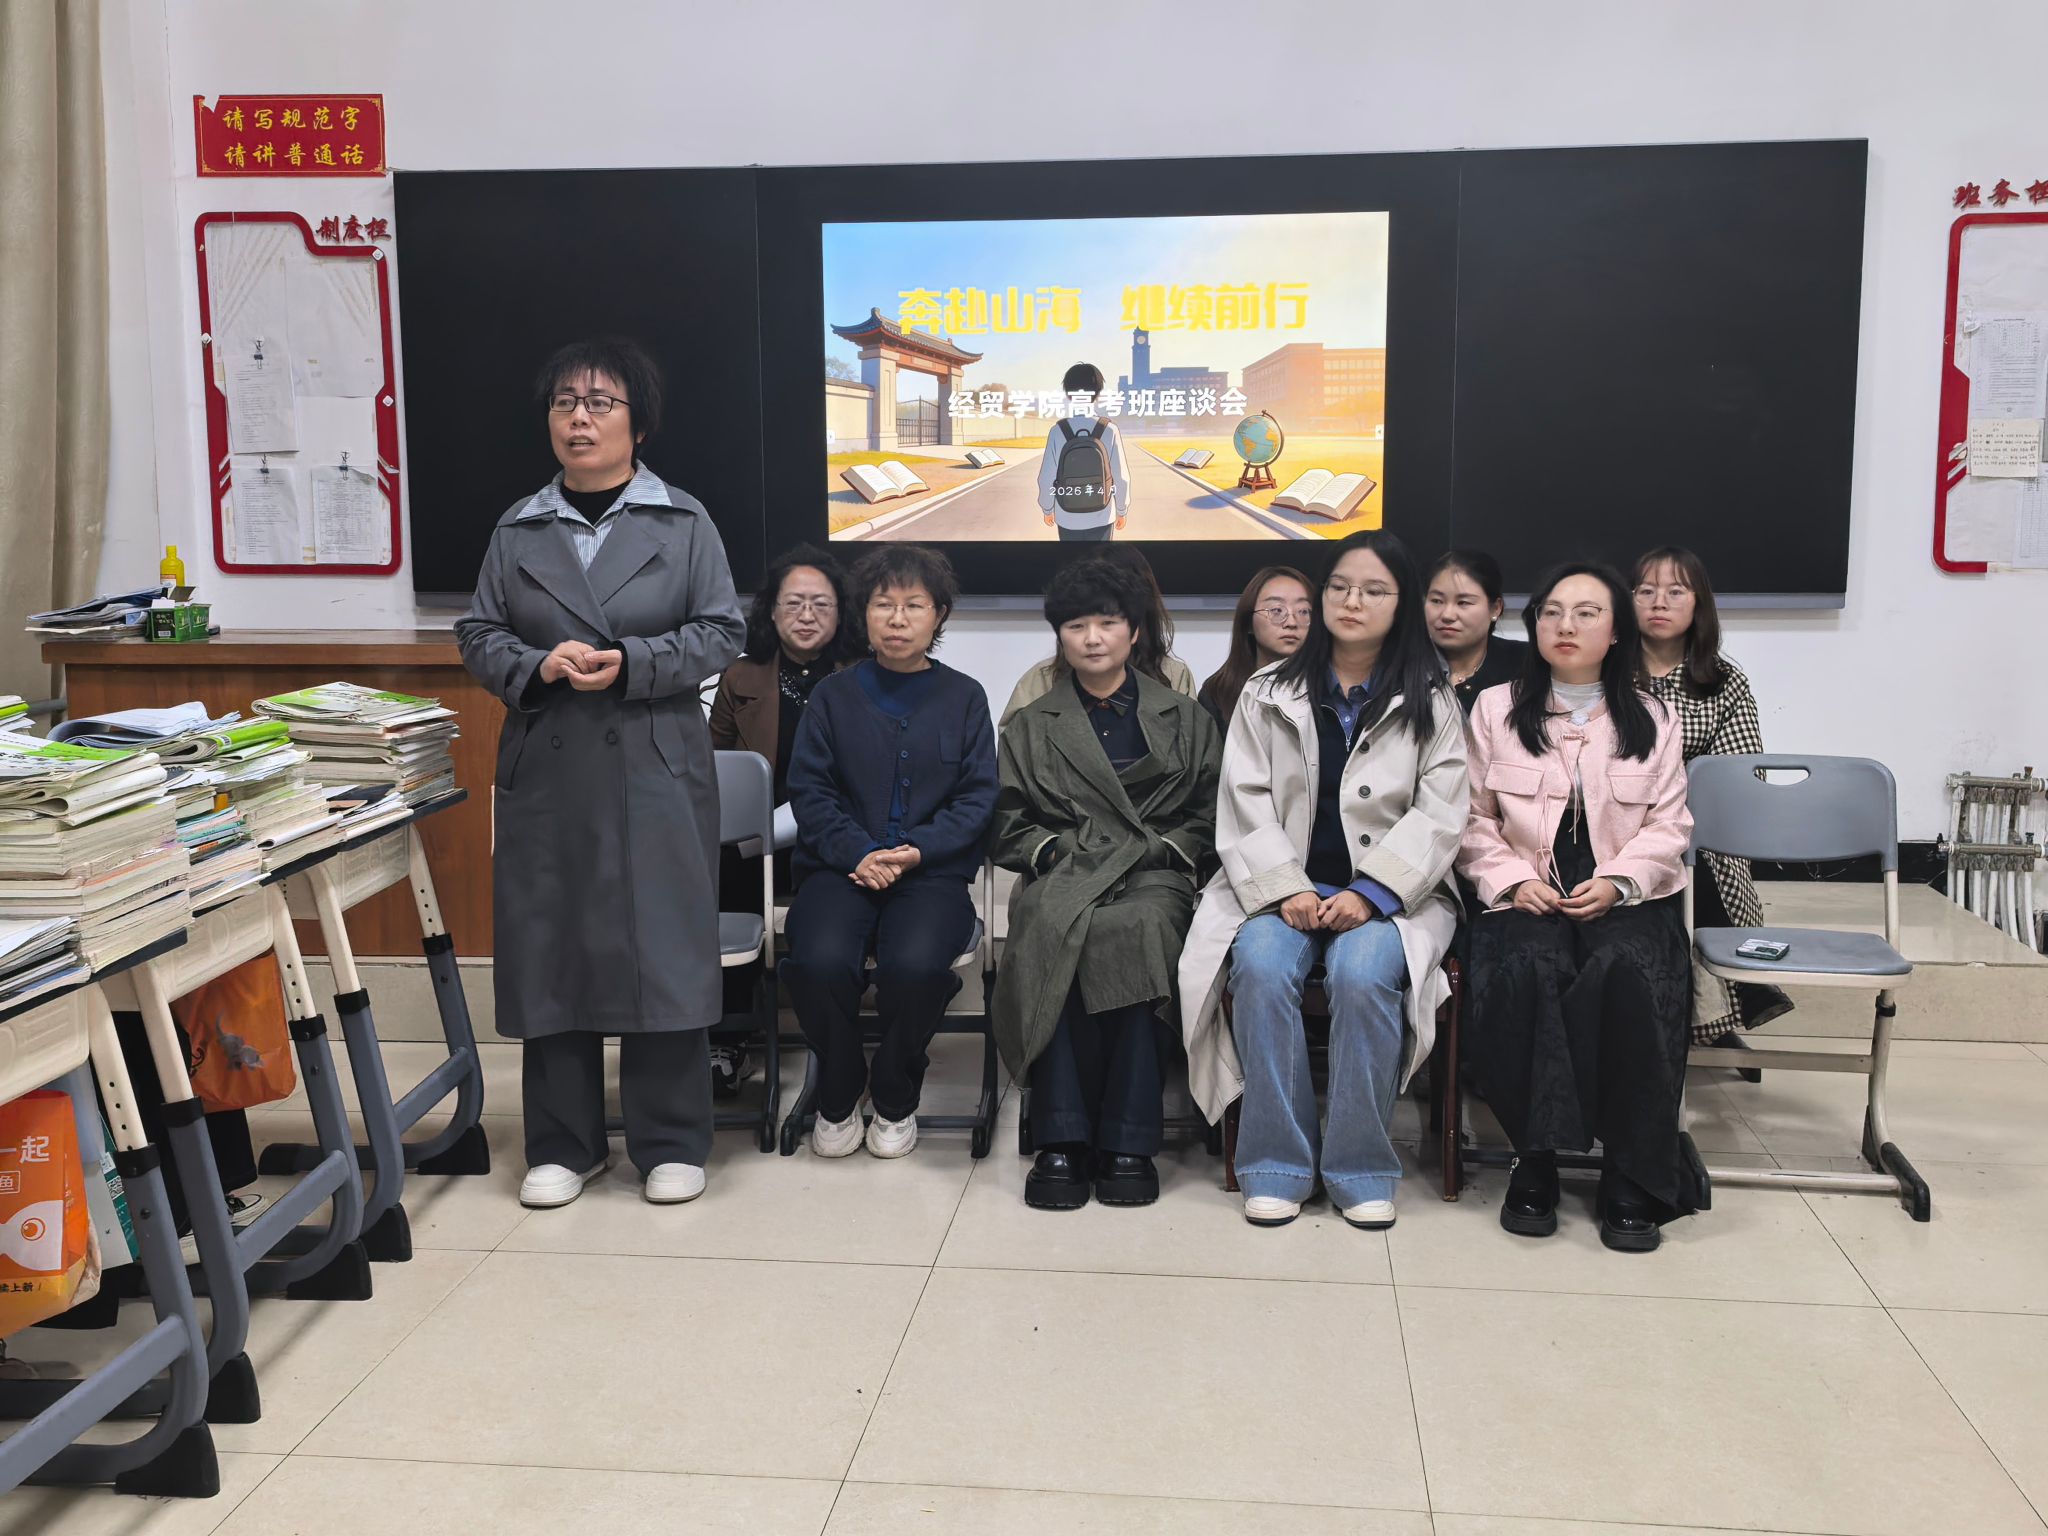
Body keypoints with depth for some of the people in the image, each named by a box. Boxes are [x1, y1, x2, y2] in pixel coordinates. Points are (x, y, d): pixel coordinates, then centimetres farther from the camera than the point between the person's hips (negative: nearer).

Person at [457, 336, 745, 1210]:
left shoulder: (684, 523, 4)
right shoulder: (518, 530, 10)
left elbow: (721, 633, 0)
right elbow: (478, 636, 10)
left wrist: (630, 664, -14)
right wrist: (539, 664, -10)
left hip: (654, 769, -2)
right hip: (545, 772, 2)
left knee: (661, 947, -1)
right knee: (549, 951, 5)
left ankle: (670, 1143, 14)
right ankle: (563, 1144, 19)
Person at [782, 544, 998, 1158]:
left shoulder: (963, 698, 10)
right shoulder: (834, 695, 11)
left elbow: (977, 797, 4)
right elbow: (810, 790, 4)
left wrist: (917, 851, -12)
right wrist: (858, 853, -13)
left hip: (933, 872, -1)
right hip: (841, 867, 1)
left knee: (914, 964, -32)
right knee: (820, 960, -30)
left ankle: (896, 1098, -2)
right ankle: (837, 1097, 0)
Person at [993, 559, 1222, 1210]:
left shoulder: (1185, 720, 20)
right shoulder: (1031, 728, 21)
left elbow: (1209, 814, 13)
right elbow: (1008, 825, 16)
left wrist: (1167, 850, -4)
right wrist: (1052, 848, -2)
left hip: (1152, 873, 0)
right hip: (1061, 874, 1)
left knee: (1135, 929, -38)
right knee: (1055, 930, -37)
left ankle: (1127, 1142, -33)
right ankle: (1061, 1139, -35)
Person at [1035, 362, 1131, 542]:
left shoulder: (1058, 431, -13)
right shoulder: (1109, 431, -13)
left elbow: (1046, 478, -9)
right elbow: (1121, 477, -10)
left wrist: (1047, 509, 8)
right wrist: (1122, 511, 6)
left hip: (1068, 518, 0)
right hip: (1101, 518, 0)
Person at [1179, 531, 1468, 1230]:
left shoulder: (1430, 705, 8)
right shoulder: (1268, 694, 11)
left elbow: (1437, 817, 0)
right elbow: (1245, 804, 3)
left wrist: (1371, 894, -15)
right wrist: (1286, 890, -12)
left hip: (1389, 891, -1)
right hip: (1280, 886, 1)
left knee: (1361, 972, -32)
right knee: (1261, 966, -30)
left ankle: (1360, 1170, -17)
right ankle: (1277, 1165, -19)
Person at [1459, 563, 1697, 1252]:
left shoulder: (1652, 720, 15)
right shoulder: (1496, 710, 13)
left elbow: (1669, 826, 8)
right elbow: (1474, 820, 9)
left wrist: (1616, 882, -10)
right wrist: (1513, 880, -8)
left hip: (1625, 900, 0)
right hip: (1525, 899, 0)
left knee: (1628, 972, -34)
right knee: (1528, 971, -35)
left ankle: (1633, 1178, -22)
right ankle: (1535, 1162, -20)